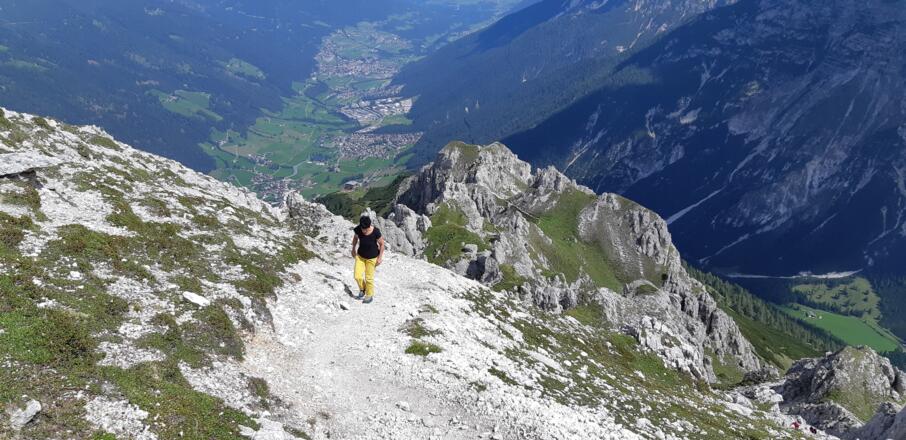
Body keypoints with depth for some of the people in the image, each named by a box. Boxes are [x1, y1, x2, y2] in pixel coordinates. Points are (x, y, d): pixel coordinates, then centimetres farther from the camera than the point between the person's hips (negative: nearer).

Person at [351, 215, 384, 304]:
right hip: (360, 255, 3)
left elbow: (382, 244, -13)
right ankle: (362, 289, 28)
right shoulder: (358, 229, -21)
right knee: (357, 276, -3)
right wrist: (353, 249, 13)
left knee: (369, 277, 5)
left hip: (372, 257, -3)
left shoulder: (376, 232, -28)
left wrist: (380, 257, -9)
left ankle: (369, 296, 28)